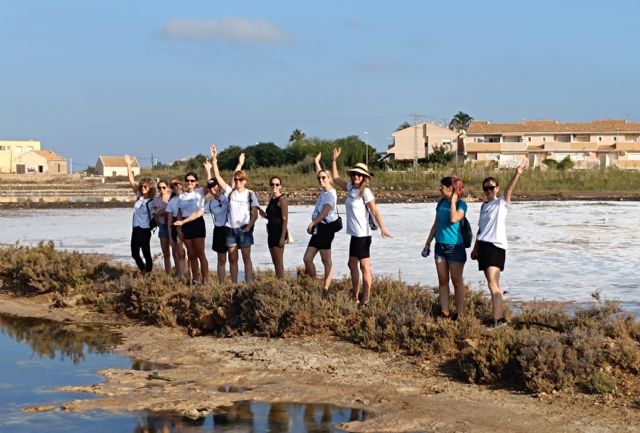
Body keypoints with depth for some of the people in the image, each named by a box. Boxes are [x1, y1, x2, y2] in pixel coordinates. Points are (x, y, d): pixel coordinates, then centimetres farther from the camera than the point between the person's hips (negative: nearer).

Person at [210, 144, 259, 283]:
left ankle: (249, 284, -5)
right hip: (231, 229, 3)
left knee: (246, 257, -3)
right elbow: (218, 177, -1)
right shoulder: (230, 192, 6)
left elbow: (255, 214, -1)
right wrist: (214, 160, -8)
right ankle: (233, 284, 11)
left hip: (244, 229, -3)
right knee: (232, 258, 6)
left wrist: (249, 226, -14)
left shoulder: (250, 194, 1)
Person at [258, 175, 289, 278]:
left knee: (279, 262, -7)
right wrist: (264, 215, 4)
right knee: (275, 262, 12)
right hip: (272, 232, 9)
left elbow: (285, 219, -16)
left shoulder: (282, 199, -11)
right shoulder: (272, 199, 15)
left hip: (278, 233, -9)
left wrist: (283, 237, -21)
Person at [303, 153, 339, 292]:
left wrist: (312, 223, -19)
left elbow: (324, 213, -19)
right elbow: (318, 175, 33)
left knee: (327, 261, -7)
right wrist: (317, 162, 43)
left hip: (325, 228, -9)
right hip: (318, 228, 9)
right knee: (307, 258, 5)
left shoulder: (330, 194, -11)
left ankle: (325, 288, -9)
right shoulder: (323, 191, 14)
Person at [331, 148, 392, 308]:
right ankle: (356, 297, 26)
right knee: (352, 265, 15)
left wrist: (382, 228, -28)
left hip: (363, 235, -8)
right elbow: (336, 178, 19)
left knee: (364, 266, -3)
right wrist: (334, 160, 14)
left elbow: (375, 212, -19)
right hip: (354, 234, 8)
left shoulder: (365, 192, -14)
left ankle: (365, 300, 2)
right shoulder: (351, 188, 7)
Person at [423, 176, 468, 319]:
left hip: (455, 247, -6)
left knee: (457, 281, 2)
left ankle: (459, 314, 8)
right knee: (442, 281, 7)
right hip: (440, 246, 6)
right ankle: (444, 312, 11)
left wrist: (453, 201, -19)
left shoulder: (461, 205, -10)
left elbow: (454, 219, -30)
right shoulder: (441, 203, 7)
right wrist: (428, 243, 16)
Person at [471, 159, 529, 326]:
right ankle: (500, 315, 17)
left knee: (493, 284, -16)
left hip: (496, 246, -8)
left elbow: (509, 189, -22)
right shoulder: (484, 206, 18)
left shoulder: (501, 203, -4)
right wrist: (475, 248, 23)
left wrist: (517, 174, -40)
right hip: (483, 246, 8)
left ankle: (498, 320, -20)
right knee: (493, 284, 10)